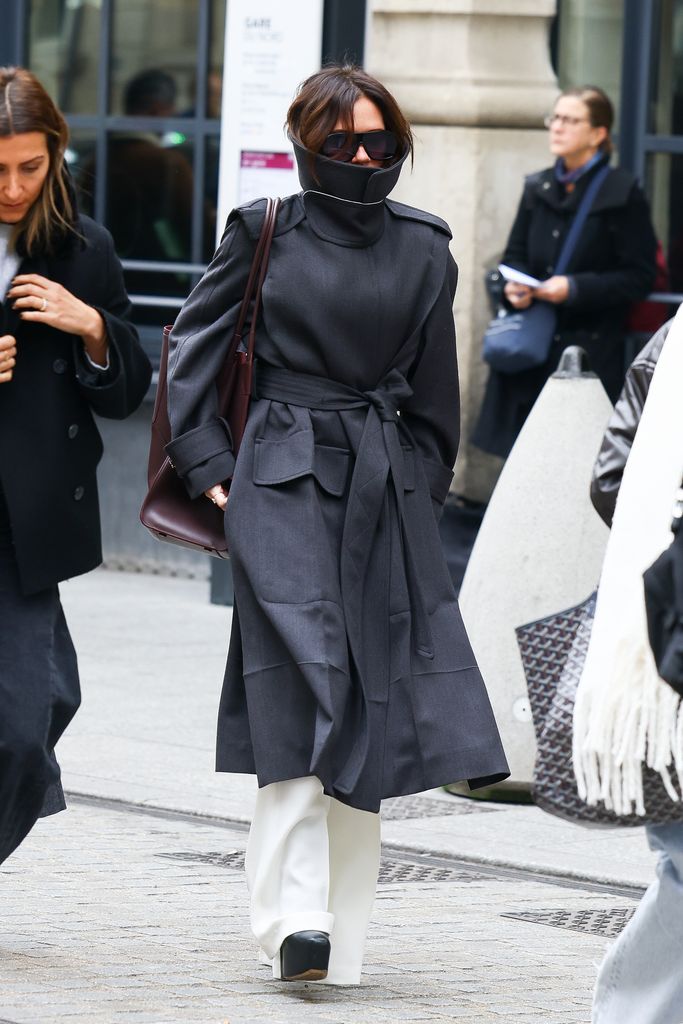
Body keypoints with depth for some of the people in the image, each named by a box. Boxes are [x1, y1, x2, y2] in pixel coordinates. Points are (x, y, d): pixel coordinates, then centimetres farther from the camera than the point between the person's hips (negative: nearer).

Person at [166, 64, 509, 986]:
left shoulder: (423, 249, 8)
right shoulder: (265, 229, 2)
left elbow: (431, 393, 15)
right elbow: (195, 343, 8)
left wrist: (419, 487, 11)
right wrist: (208, 464, 3)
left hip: (384, 494, 3)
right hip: (282, 485, -3)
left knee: (369, 707, 2)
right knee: (301, 690, -15)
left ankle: (339, 936, 9)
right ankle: (296, 918, -18)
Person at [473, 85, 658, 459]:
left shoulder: (621, 194, -4)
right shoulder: (538, 189, 13)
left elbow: (639, 277, -6)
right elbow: (514, 256, 21)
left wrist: (574, 288, -17)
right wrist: (513, 286, -2)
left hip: (592, 354, -5)